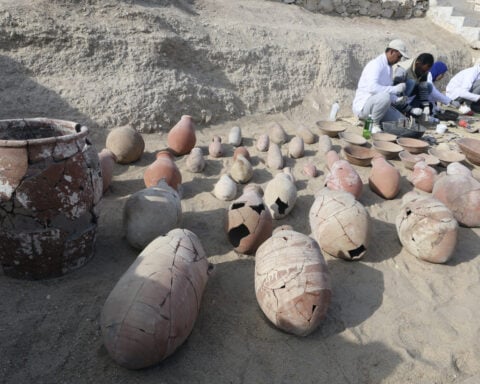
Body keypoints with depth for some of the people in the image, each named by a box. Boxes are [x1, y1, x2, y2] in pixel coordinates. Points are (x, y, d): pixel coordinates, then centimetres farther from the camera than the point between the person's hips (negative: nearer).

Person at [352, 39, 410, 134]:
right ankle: (374, 125, -18)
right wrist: (395, 89, -27)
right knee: (384, 97, -39)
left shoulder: (389, 67, 15)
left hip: (377, 103, 9)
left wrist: (397, 99, 1)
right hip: (362, 105, -9)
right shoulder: (375, 64, -15)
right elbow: (372, 87, -31)